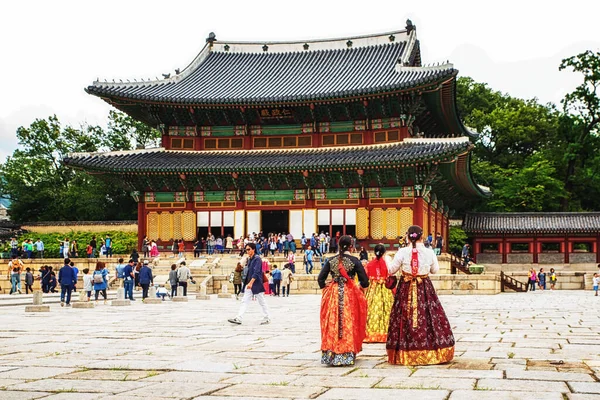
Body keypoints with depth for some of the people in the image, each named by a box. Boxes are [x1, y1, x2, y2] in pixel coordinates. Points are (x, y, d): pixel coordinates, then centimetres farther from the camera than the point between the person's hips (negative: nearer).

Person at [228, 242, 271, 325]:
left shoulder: (257, 259, -13)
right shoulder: (249, 260, 12)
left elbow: (256, 272, -22)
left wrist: (251, 283, -29)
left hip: (257, 285, -8)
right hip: (249, 285, 8)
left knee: (261, 302, 3)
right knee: (245, 301, 1)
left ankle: (267, 318, 16)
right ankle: (238, 319, -4)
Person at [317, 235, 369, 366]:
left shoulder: (331, 261, 3)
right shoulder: (354, 261, -4)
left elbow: (320, 279, 2)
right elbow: (364, 282, -4)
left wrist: (326, 288, 19)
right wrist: (361, 285, 18)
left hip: (333, 295, 2)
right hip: (350, 294, -2)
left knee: (332, 324, 7)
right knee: (348, 323, 5)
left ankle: (331, 355, 9)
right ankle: (348, 355, 7)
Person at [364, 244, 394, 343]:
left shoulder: (370, 264, 0)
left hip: (371, 289, 2)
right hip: (385, 290, -2)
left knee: (372, 310, 5)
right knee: (385, 310, 1)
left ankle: (370, 335, 6)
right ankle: (384, 334, 1)